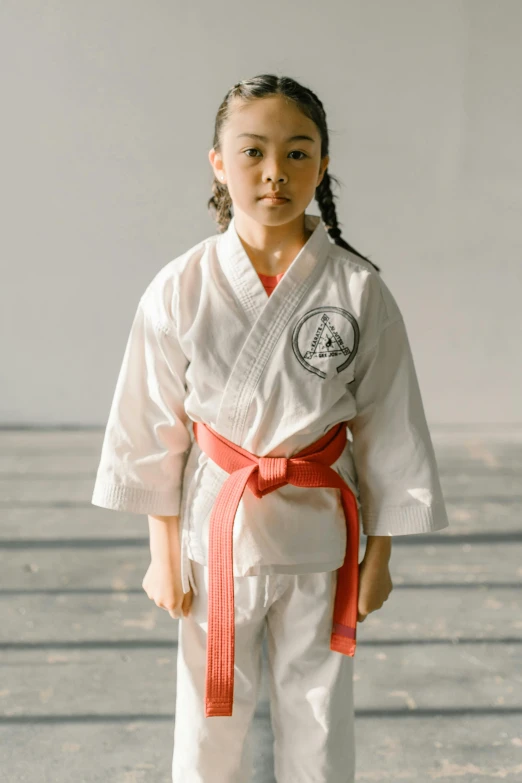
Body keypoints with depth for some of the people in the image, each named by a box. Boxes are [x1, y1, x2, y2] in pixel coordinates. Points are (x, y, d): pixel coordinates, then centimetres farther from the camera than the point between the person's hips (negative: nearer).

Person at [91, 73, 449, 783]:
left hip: (320, 534, 0)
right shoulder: (180, 290, -10)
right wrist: (165, 555, 0)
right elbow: (154, 431, -3)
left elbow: (388, 431, -2)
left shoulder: (360, 290, -10)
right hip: (216, 530, 0)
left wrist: (379, 557, 2)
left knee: (318, 722, 15)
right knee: (211, 717, 15)